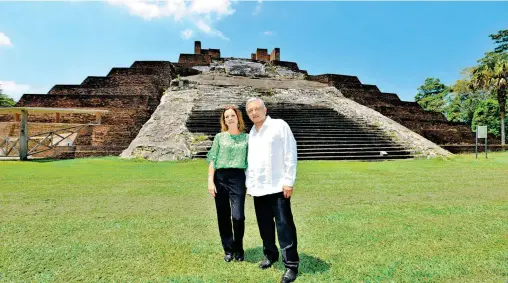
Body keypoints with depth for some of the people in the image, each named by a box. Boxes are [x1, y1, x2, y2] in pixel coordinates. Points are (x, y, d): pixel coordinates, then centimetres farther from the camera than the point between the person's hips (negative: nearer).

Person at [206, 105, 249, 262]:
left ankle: (238, 249, 16)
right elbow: (212, 160, 5)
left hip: (238, 178, -1)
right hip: (220, 178, 1)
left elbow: (250, 162, 8)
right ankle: (228, 250, 23)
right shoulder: (219, 137, 8)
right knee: (223, 217, 6)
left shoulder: (246, 138, 8)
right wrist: (210, 181, -3)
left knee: (238, 216, -7)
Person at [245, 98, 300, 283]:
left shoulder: (279, 126, -3)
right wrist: (248, 182, 13)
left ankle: (291, 265, 8)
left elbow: (290, 154, -8)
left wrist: (288, 181, -13)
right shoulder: (251, 134, 15)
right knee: (265, 225, 15)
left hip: (277, 186, -6)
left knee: (284, 226, -2)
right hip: (258, 188, 6)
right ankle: (270, 255, 33)